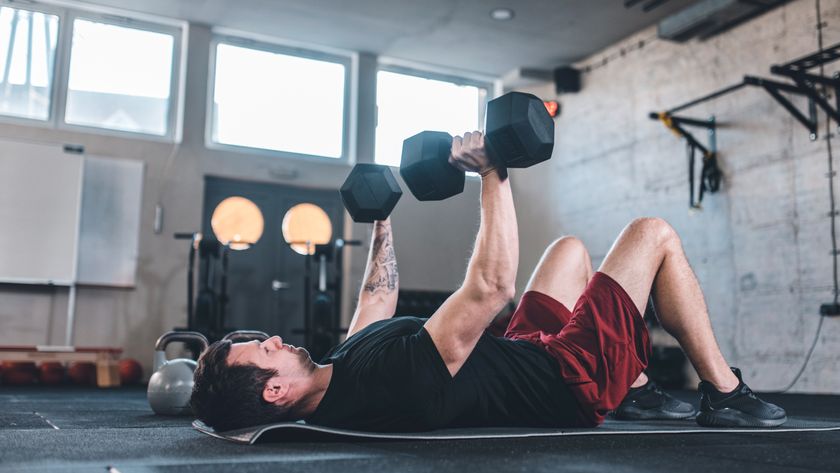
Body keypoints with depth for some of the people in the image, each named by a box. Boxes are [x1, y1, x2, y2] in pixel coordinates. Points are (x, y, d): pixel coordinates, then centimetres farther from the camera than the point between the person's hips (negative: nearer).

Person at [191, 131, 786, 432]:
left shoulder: (342, 367, -9)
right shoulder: (393, 376, -39)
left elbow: (379, 298, 10)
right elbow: (490, 286, -41)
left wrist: (382, 219, 17)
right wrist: (493, 172, -33)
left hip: (527, 355, 9)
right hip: (573, 382, -9)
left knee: (570, 248, 25)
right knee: (654, 235, -3)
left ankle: (631, 375, 35)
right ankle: (727, 395, 12)